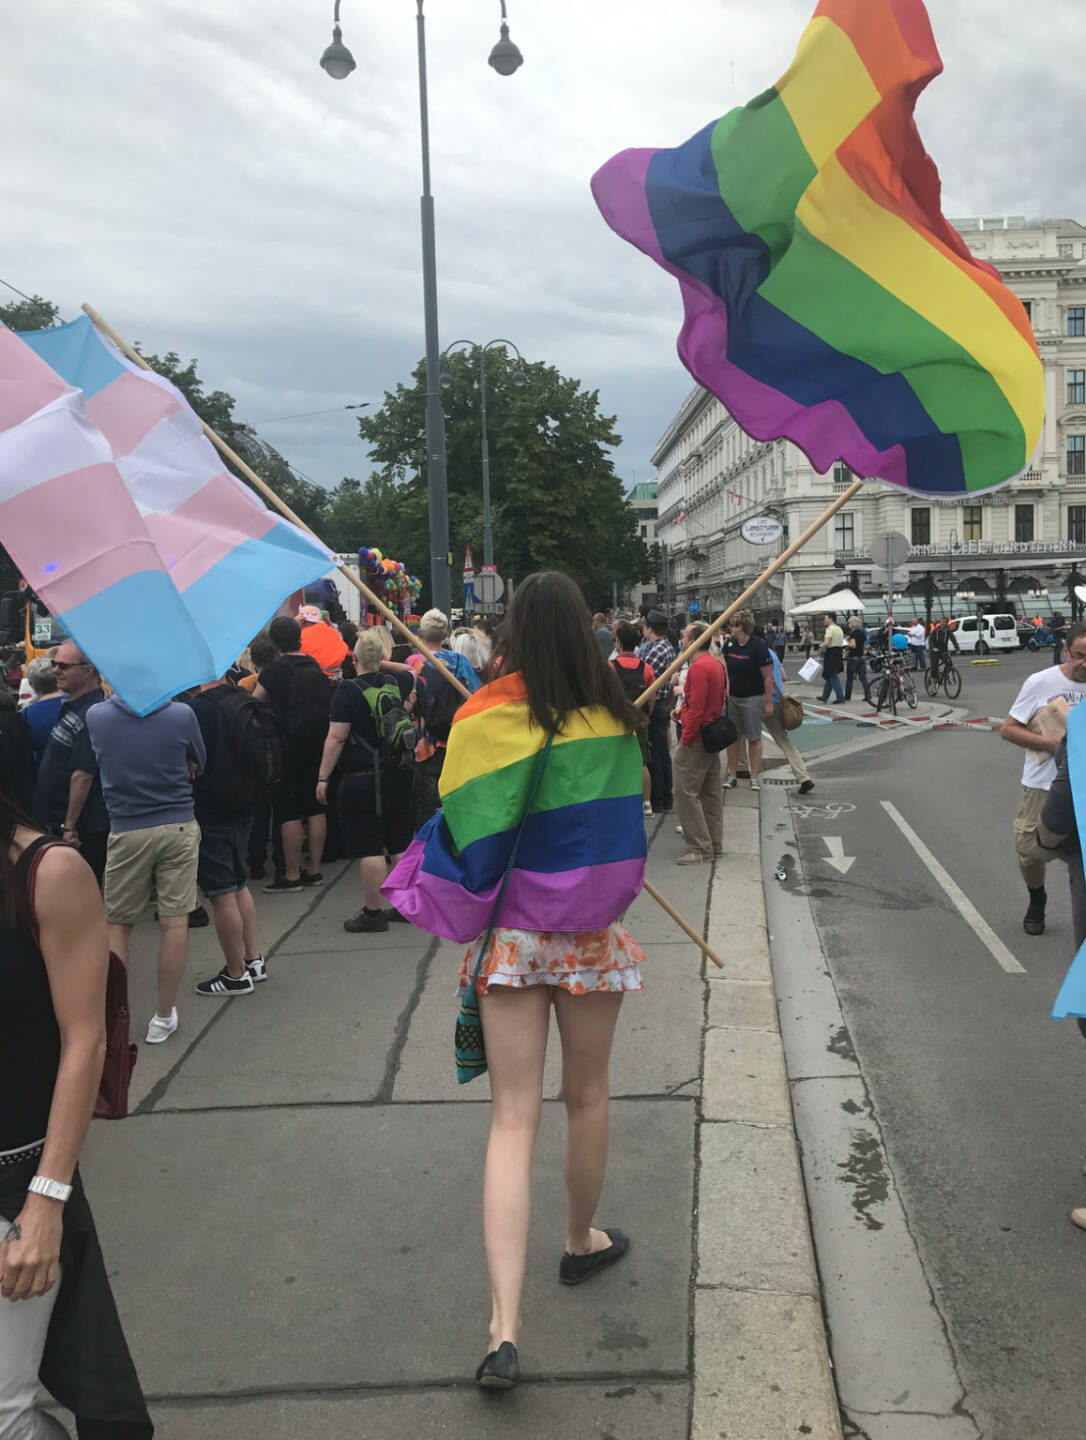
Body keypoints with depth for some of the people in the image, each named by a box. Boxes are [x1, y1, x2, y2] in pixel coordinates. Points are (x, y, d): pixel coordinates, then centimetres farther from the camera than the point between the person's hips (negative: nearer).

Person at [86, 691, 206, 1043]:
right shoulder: (181, 714, -10)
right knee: (174, 923, 5)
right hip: (178, 827, -1)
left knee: (116, 925, 13)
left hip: (126, 831, 1)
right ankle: (163, 1018, 12)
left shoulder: (96, 716, -6)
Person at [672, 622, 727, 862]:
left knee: (686, 792, -6)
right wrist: (683, 712, 12)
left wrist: (685, 740, -17)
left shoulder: (698, 667, -19)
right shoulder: (716, 663, 13)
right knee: (710, 792, 15)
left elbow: (697, 709, -23)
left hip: (696, 741, -10)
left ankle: (700, 848, -4)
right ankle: (714, 844, 22)